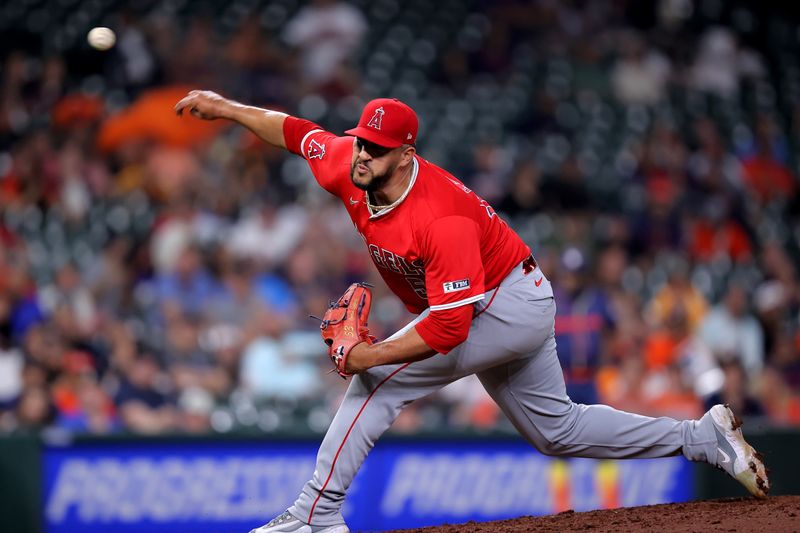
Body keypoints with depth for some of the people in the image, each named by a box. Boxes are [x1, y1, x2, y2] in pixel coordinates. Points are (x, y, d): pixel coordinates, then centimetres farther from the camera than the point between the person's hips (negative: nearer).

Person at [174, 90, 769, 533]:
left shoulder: (443, 219, -35)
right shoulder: (349, 168, -12)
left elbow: (449, 327, -35)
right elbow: (298, 133, 8)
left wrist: (373, 355, -32)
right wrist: (228, 108, 4)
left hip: (512, 306, -10)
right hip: (511, 314, 10)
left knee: (377, 380, -17)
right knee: (557, 429, 18)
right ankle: (704, 436, 24)